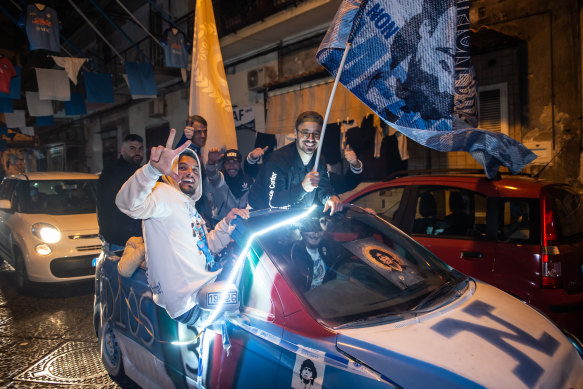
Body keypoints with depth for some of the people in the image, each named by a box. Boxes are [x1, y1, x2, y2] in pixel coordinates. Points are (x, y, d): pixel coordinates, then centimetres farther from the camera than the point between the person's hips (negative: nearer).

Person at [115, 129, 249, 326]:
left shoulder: (189, 206, 26)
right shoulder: (164, 193, -4)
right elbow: (129, 203, -26)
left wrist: (227, 222, 15)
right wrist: (153, 169, -43)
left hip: (206, 286, 10)